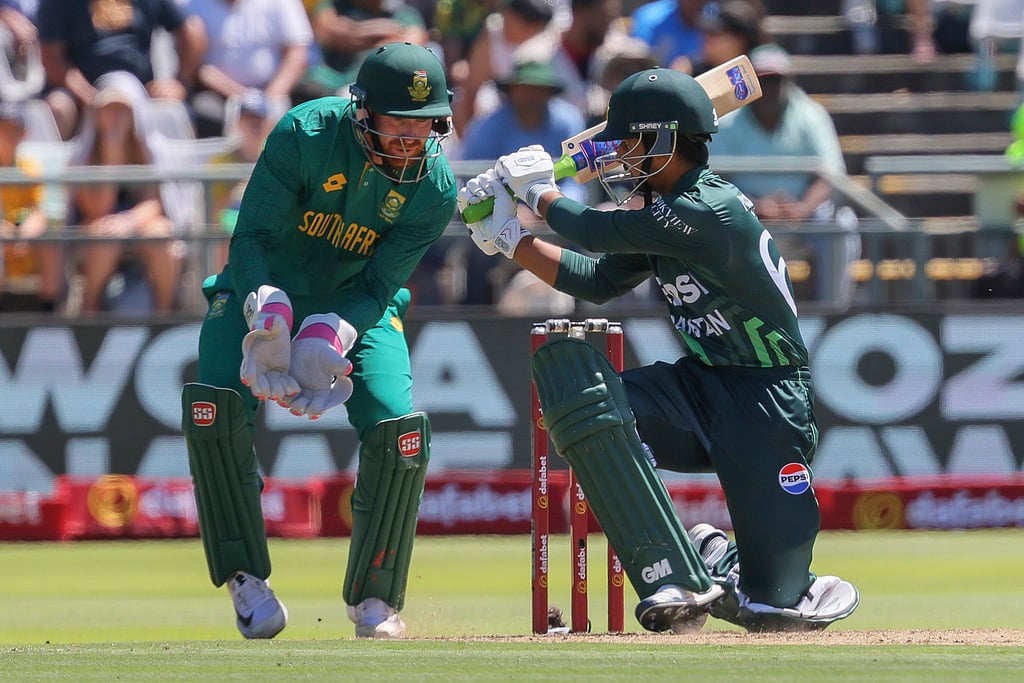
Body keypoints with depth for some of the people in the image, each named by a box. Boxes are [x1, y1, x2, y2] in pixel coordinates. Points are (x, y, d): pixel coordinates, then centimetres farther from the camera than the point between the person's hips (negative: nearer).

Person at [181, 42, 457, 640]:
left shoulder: (435, 189, -18)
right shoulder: (305, 135, -26)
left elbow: (378, 283, -16)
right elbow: (251, 237, -23)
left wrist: (333, 336, -36)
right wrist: (265, 312, -41)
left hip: (357, 308, 1)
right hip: (264, 292, -1)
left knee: (400, 430, -21)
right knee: (213, 404, -27)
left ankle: (374, 598, 0)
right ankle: (247, 580, -13)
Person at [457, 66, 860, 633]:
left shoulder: (712, 211, -22)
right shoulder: (664, 214, 6)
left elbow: (594, 232, -17)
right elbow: (597, 281, 13)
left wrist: (536, 189, 0)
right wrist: (507, 237, 10)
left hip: (768, 398, -8)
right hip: (701, 384, 8)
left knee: (772, 603, -13)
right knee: (566, 363, -19)